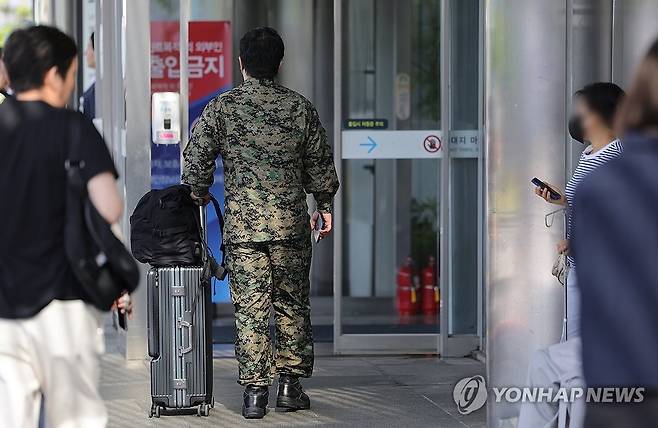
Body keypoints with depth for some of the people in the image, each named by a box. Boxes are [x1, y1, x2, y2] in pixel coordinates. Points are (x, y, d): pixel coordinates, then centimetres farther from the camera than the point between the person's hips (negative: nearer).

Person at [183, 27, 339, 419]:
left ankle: (255, 391, -3)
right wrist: (325, 206, 23)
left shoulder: (221, 108, -2)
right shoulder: (301, 108, 3)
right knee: (292, 305, 11)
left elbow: (197, 160, -3)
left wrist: (198, 196, 15)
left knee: (250, 309, 0)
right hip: (291, 223, 1)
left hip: (242, 225, -1)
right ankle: (290, 386, 14)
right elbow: (321, 165, 9)